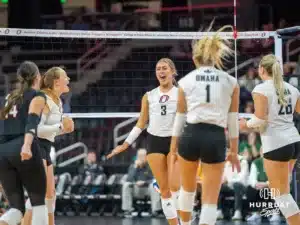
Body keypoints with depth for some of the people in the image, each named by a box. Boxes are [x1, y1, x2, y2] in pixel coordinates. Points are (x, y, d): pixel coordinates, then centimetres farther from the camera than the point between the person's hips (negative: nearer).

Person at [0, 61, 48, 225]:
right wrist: (26, 145, -28)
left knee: (17, 208, 3)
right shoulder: (37, 96, 5)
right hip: (22, 150, -5)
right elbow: (31, 121, -13)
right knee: (38, 202, 9)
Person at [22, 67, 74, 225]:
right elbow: (36, 128, -22)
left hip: (45, 148, 10)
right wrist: (60, 127, -19)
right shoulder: (45, 100, -14)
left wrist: (62, 130, 6)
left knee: (50, 193, 13)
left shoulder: (57, 102, 14)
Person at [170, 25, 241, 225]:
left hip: (191, 135, 1)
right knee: (210, 199, 1)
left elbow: (180, 118, 11)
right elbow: (233, 120, 7)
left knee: (188, 188, 25)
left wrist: (173, 148, 19)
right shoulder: (231, 82, 8)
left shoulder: (186, 81, 8)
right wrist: (234, 151, 13)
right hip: (216, 138, -1)